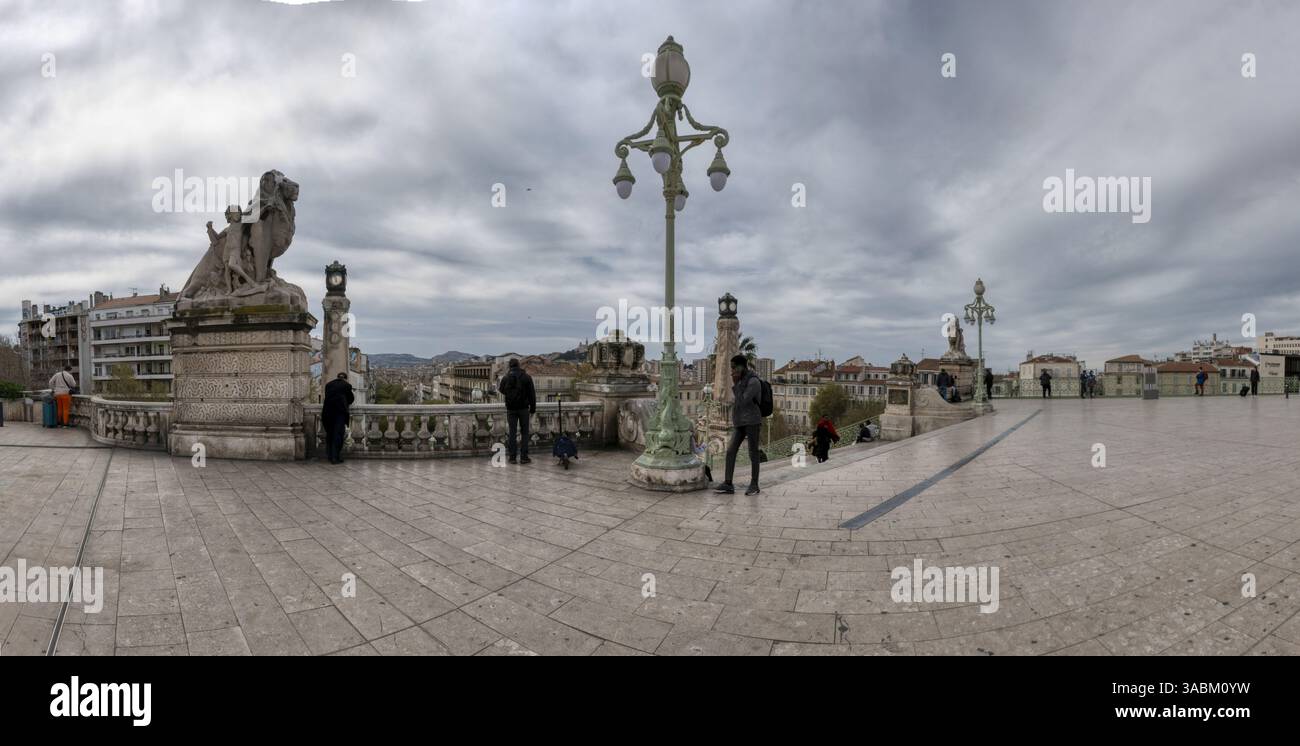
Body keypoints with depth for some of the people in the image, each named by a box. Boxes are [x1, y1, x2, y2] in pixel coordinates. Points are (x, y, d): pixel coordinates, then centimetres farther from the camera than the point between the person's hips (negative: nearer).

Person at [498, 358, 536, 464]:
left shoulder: (506, 378, -1)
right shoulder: (526, 377, -3)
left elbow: (502, 390, 15)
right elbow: (532, 394, -3)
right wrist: (533, 409, 3)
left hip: (511, 409, 1)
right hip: (524, 408, -1)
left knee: (512, 432, 5)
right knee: (524, 432, 4)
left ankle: (512, 457, 5)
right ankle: (524, 457, 1)